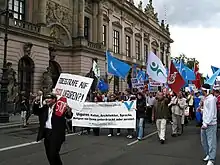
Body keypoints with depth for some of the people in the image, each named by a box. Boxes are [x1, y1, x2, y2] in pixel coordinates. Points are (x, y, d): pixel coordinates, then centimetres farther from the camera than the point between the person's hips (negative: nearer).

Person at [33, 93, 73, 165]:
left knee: (53, 154, -7)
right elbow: (36, 111, 18)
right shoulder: (45, 107, 10)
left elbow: (69, 116, -13)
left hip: (56, 133, -7)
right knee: (49, 154, 16)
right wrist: (36, 103, 1)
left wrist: (69, 112, -36)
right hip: (46, 132, 7)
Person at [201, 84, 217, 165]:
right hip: (205, 123, 9)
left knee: (211, 142, -1)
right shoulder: (205, 98, 11)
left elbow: (211, 113, -19)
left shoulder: (211, 99, -15)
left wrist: (206, 123, -20)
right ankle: (208, 155, 33)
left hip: (210, 124, -9)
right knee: (204, 140, 17)